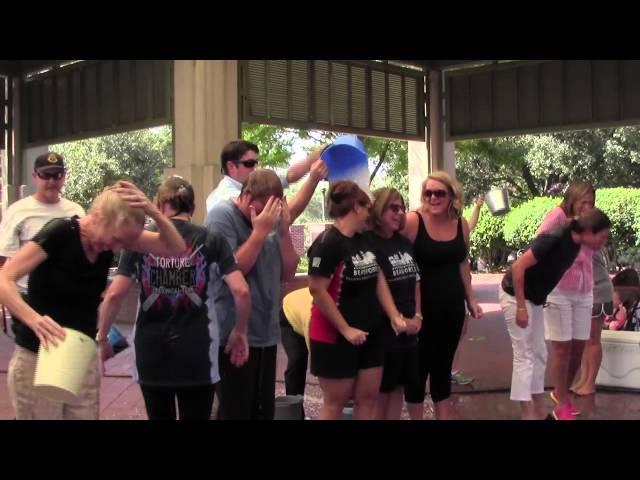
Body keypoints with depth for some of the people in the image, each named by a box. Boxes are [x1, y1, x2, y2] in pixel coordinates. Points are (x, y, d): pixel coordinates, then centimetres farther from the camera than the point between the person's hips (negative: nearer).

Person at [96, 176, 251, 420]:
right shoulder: (211, 240, 0)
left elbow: (114, 295, -6)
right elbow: (241, 291, -9)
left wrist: (101, 338, 7)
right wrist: (240, 332, 6)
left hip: (151, 352, 1)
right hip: (196, 353, -1)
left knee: (159, 417, 20)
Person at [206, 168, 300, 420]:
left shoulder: (270, 220, 8)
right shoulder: (222, 215, -9)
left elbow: (287, 273, 7)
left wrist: (284, 231, -5)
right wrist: (259, 232, -18)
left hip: (266, 334, 6)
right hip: (234, 335, -6)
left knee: (264, 411, 15)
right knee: (236, 412, 2)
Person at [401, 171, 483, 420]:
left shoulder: (461, 224, 3)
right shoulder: (412, 221, -14)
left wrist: (471, 299, 15)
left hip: (452, 306, 5)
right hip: (422, 306, -5)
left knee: (443, 363, 17)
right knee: (419, 364, 4)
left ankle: (444, 412, 30)